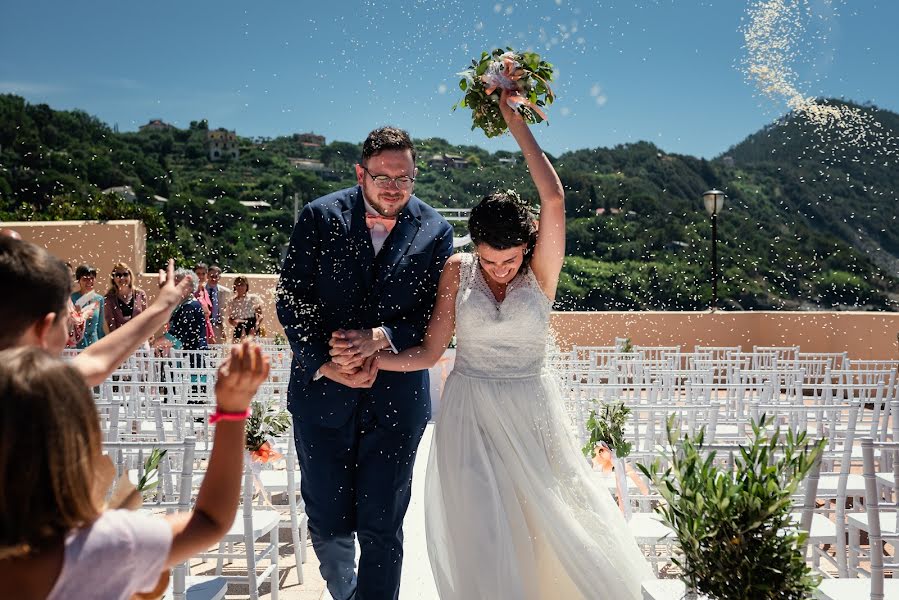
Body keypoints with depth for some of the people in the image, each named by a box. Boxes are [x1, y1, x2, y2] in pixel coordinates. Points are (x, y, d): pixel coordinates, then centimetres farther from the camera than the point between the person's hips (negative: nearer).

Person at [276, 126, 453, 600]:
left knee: (382, 527, 8)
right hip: (322, 393, 1)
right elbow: (291, 299, -5)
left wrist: (382, 337, -20)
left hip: (395, 400, 0)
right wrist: (325, 364, -15)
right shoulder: (320, 217, -4)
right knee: (327, 521, 13)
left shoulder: (434, 232, -2)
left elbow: (437, 317, -4)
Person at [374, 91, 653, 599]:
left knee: (553, 525, 10)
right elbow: (429, 353, -3)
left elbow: (555, 198, -21)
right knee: (480, 536, 2)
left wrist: (514, 118, -17)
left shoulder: (542, 273, -7)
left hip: (530, 412, 0)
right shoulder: (458, 271, -3)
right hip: (470, 414, 1)